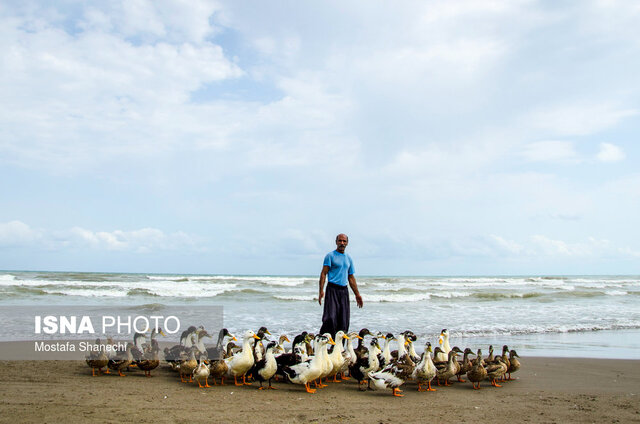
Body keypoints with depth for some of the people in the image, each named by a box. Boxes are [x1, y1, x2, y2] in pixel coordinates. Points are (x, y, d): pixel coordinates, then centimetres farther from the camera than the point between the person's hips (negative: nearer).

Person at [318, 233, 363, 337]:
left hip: (344, 291, 6)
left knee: (344, 321, 3)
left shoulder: (349, 258, 17)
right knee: (330, 318, -15)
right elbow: (323, 273, -7)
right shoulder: (330, 256, -1)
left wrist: (357, 294, 18)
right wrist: (321, 291, -18)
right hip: (332, 289, -6)